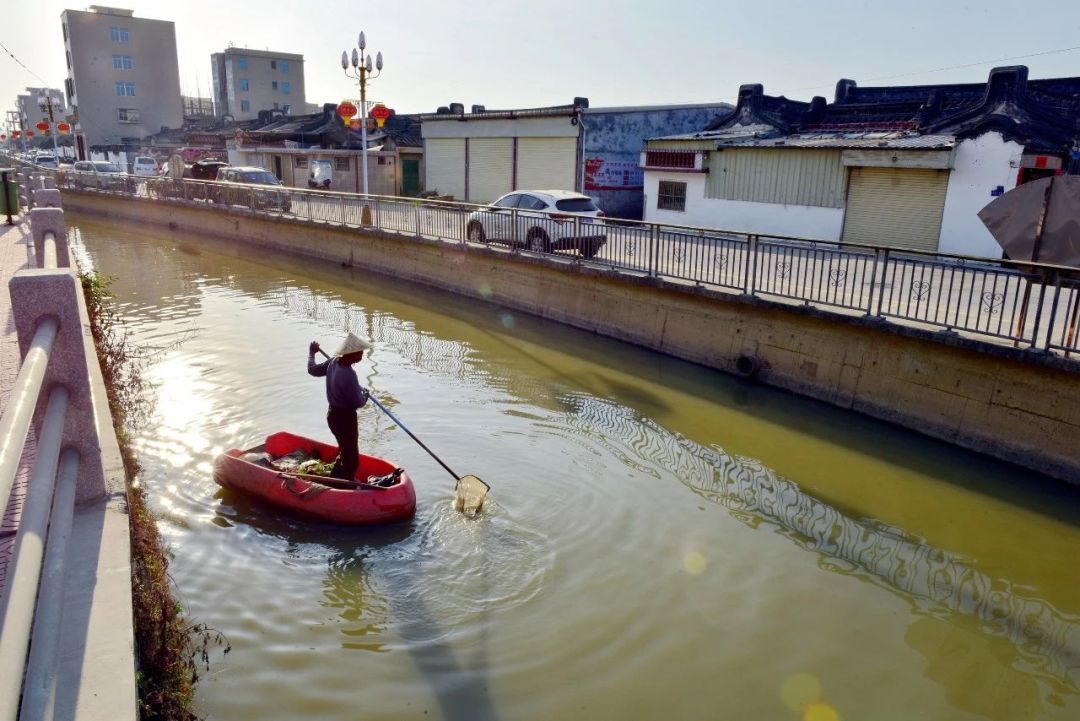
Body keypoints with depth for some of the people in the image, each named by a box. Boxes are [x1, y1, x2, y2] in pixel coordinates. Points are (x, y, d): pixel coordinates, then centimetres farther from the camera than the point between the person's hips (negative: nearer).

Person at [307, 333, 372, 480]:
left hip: (333, 414, 10)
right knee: (351, 458, 3)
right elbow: (358, 403, -24)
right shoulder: (348, 375, -31)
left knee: (345, 450, 27)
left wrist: (311, 353, 29)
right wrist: (365, 394, -2)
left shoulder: (333, 362, -6)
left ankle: (335, 479, 40)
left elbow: (313, 369, 12)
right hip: (345, 418, -10)